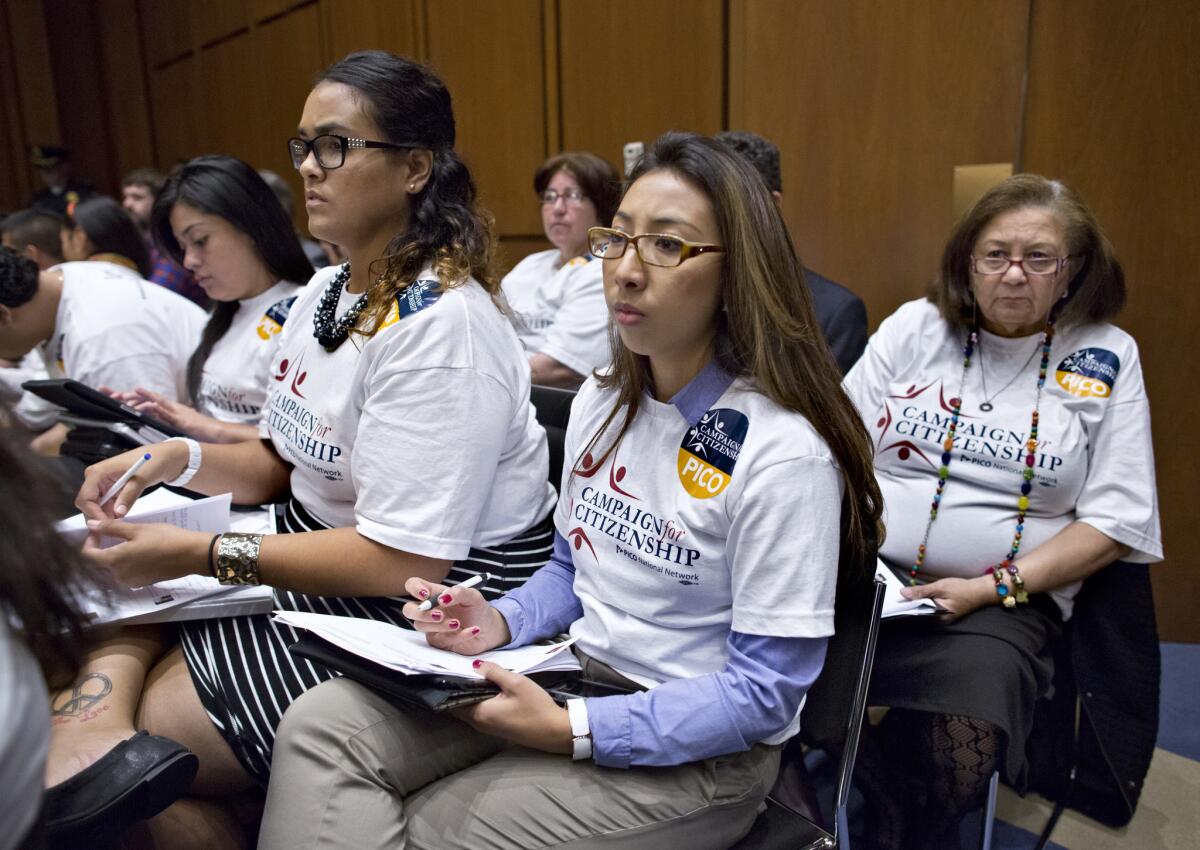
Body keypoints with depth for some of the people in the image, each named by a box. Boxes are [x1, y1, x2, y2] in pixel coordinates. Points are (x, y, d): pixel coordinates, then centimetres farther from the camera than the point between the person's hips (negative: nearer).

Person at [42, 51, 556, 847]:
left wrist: (200, 553, -19)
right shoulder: (325, 290, 8)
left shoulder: (440, 325, -22)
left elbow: (405, 562, -24)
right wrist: (181, 459, -4)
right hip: (310, 555, 9)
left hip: (418, 608, -9)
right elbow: (287, 461, 14)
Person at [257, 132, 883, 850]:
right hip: (576, 673, 6)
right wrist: (502, 621, -6)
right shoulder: (600, 401, 3)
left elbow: (765, 691, -18)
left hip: (697, 746, -6)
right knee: (323, 724, -12)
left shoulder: (783, 452, -20)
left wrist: (569, 730, -23)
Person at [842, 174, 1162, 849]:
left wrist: (993, 588, -9)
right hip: (860, 574, 2)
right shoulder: (913, 326, 10)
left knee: (954, 755, -29)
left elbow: (1114, 521, 3)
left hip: (1003, 602, -1)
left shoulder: (1106, 358, 7)